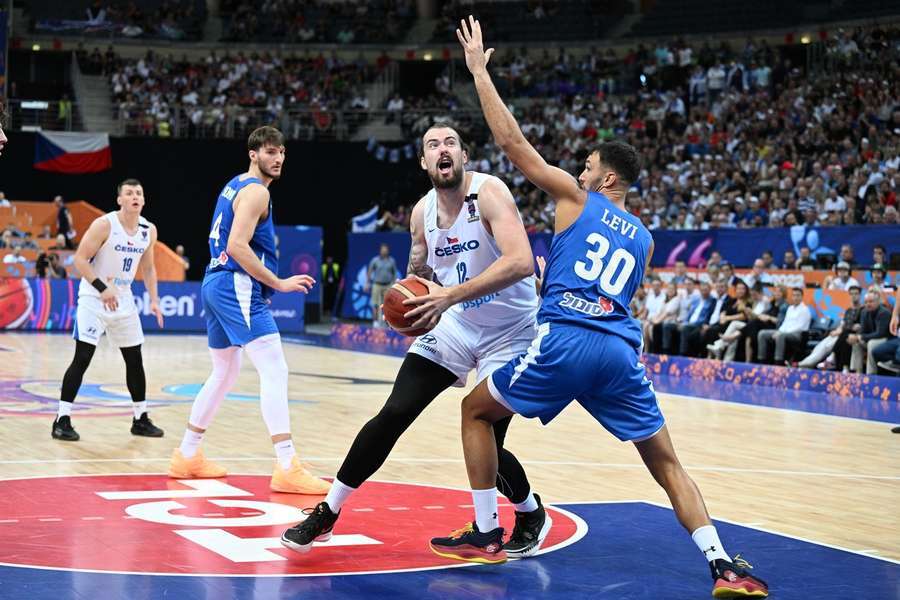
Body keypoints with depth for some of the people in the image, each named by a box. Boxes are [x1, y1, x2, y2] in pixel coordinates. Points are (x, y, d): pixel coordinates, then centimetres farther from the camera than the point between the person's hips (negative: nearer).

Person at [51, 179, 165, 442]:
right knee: (82, 358, -13)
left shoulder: (149, 230, 1)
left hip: (124, 300, 6)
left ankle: (140, 419, 21)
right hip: (94, 298, -6)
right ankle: (62, 420, -9)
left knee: (135, 360, 9)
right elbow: (80, 259, -17)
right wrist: (103, 288, -24)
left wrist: (154, 300, 6)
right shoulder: (104, 224, -17)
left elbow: (148, 267, 14)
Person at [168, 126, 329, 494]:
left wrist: (266, 283, 24)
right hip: (237, 287, -10)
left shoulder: (234, 186, 20)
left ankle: (187, 456, 29)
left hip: (215, 283, 10)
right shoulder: (256, 191, -10)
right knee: (274, 370, -15)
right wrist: (278, 283, -18)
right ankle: (287, 468, -23)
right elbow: (238, 246, -21)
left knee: (224, 373, 22)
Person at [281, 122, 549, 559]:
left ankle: (531, 516, 20)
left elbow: (521, 262, -35)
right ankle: (327, 513, 6)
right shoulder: (422, 212, -1)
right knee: (393, 414, -5)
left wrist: (450, 295, -37)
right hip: (455, 325, 5)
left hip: (508, 332, -5)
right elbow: (418, 271, 16)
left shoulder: (489, 192, -21)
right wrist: (411, 305, -7)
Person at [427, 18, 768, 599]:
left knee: (476, 409, 17)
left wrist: (479, 71, 14)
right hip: (622, 349, 5)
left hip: (566, 341, -5)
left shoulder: (576, 198, 10)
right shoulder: (643, 238, 24)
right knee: (667, 463, 11)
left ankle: (486, 533, 14)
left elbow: (512, 141, 7)